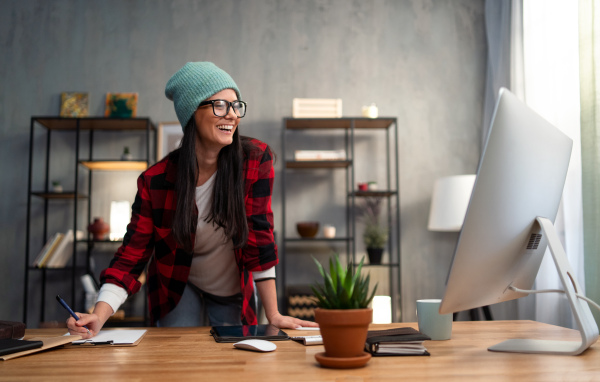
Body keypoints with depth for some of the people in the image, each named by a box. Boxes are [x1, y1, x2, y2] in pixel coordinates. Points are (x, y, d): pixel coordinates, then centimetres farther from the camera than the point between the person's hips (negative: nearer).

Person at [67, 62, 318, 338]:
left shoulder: (256, 160, -21)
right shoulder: (155, 180, -20)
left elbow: (259, 237, -19)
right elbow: (132, 254, -17)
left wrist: (273, 315, -18)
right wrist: (99, 317, -32)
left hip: (234, 295, 1)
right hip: (178, 291, 0)